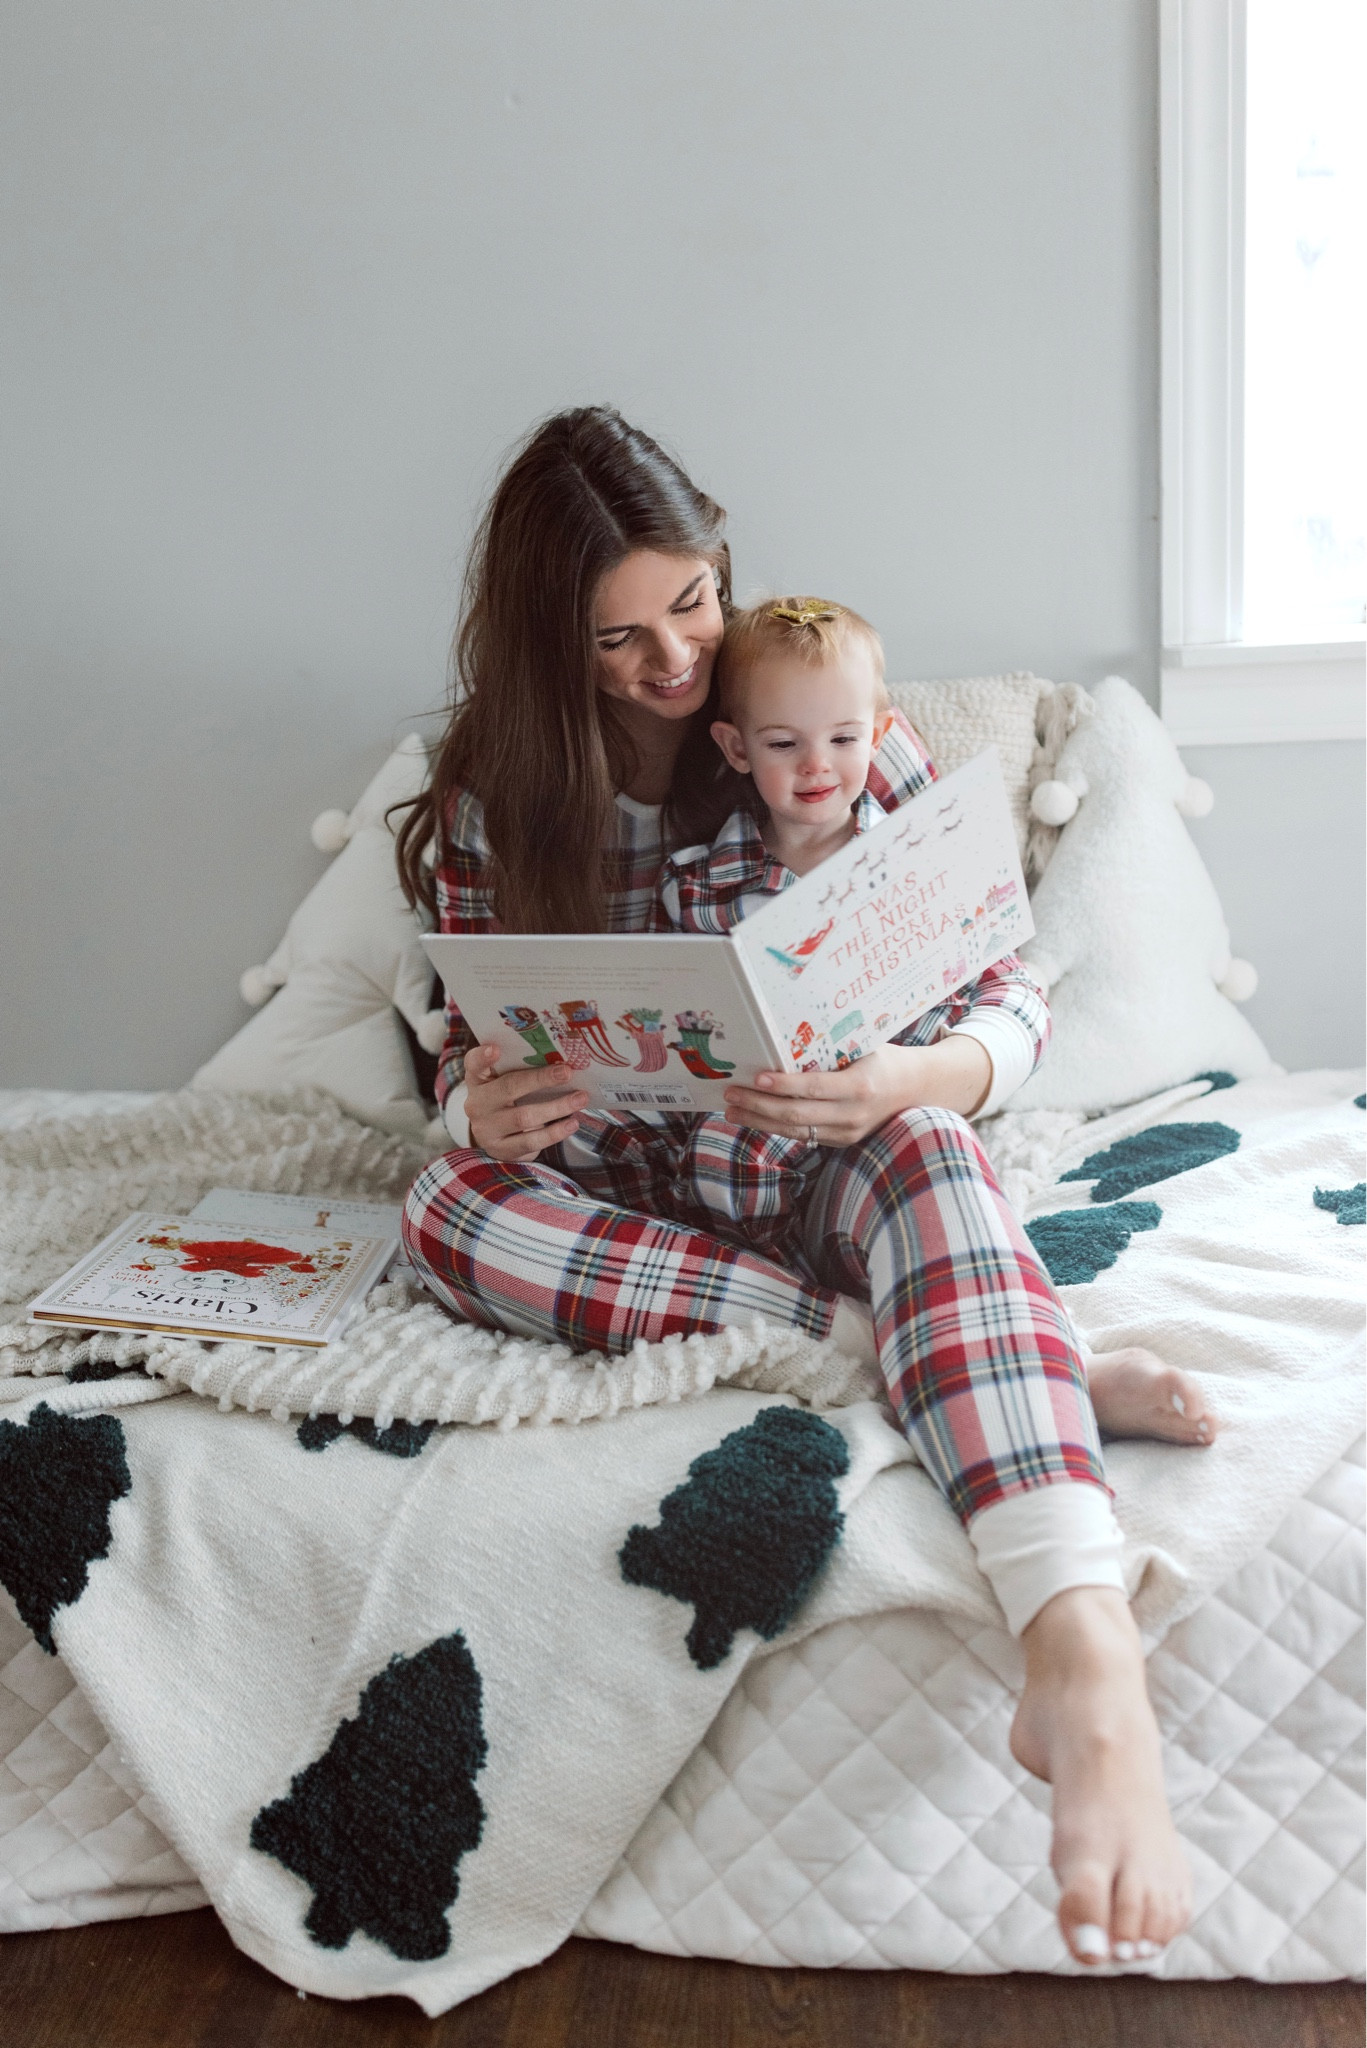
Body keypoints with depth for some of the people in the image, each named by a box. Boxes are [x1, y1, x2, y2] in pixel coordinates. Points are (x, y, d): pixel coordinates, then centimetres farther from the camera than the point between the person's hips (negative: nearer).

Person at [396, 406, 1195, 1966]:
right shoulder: (493, 797, 1)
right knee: (444, 1208, -32)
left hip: (828, 1156, -1)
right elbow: (476, 1035, 4)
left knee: (921, 1144, -38)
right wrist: (481, 1105, -23)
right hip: (626, 1177, 2)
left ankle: (1084, 1659, -61)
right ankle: (949, 1343, -36)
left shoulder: (847, 739, -3)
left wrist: (913, 1079, -31)